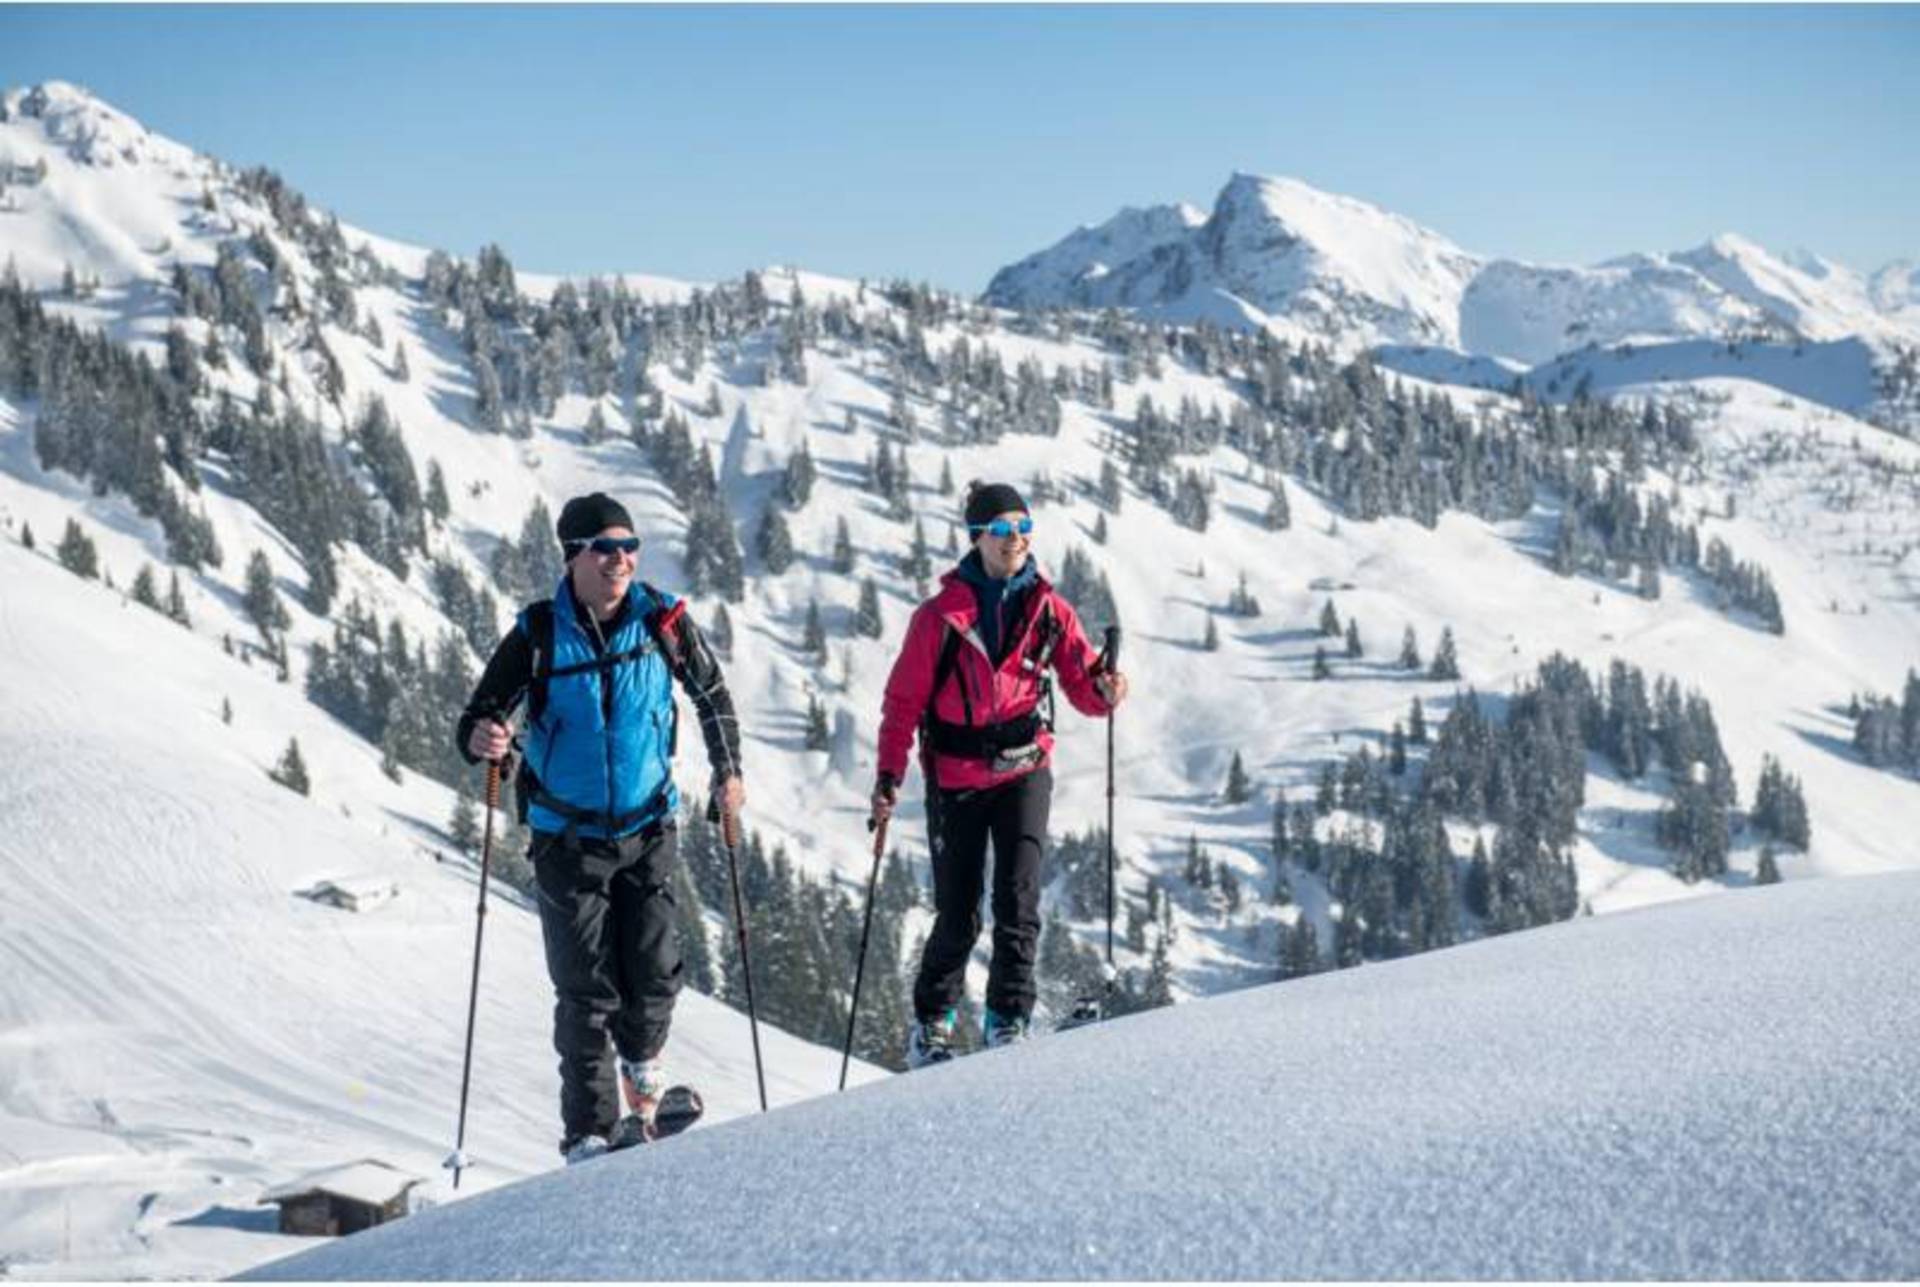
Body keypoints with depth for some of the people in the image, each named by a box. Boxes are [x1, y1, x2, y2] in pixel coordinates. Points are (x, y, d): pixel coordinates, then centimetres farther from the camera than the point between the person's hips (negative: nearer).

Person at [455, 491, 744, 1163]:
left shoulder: (662, 620, -5)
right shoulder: (538, 635, -11)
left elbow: (711, 693, 11)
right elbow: (479, 717, -8)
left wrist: (727, 771, 2)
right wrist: (480, 739, -31)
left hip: (647, 829, 2)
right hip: (568, 837, -2)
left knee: (654, 972, -1)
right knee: (587, 989, -4)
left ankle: (642, 1073, 31)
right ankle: (590, 1133, 4)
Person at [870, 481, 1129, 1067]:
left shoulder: (1048, 609, 3)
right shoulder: (940, 615, -3)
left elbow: (1082, 683, 2)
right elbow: (904, 700, -1)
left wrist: (1104, 690, -21)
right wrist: (888, 775, -8)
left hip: (1024, 770, 1)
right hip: (955, 776, -1)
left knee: (1018, 900, -11)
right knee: (956, 914, 4)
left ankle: (1010, 1019, -2)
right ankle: (932, 1024, 23)